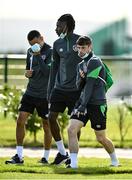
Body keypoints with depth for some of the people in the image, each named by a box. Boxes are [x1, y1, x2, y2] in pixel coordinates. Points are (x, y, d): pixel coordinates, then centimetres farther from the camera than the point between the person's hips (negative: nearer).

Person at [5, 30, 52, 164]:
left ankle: (46, 157, 17)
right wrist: (27, 73, -1)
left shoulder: (50, 52, -10)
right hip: (30, 92, 5)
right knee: (20, 120, -6)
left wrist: (38, 56, -25)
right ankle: (19, 156, -2)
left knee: (47, 125, 4)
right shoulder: (30, 52, 9)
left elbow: (48, 72, -21)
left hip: (44, 95, -5)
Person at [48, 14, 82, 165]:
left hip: (75, 90, -5)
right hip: (59, 88, 5)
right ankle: (62, 153, 11)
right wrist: (50, 91, 13)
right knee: (51, 117, -3)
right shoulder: (57, 44, 10)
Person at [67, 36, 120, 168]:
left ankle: (114, 160, 30)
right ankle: (73, 163, -16)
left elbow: (90, 85, -18)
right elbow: (79, 86, 13)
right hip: (83, 102, 7)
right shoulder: (81, 65, 15)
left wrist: (83, 105, -22)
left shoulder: (95, 62, -12)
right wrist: (81, 78, -10)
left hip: (97, 104, -7)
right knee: (71, 129, -15)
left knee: (101, 138, 5)